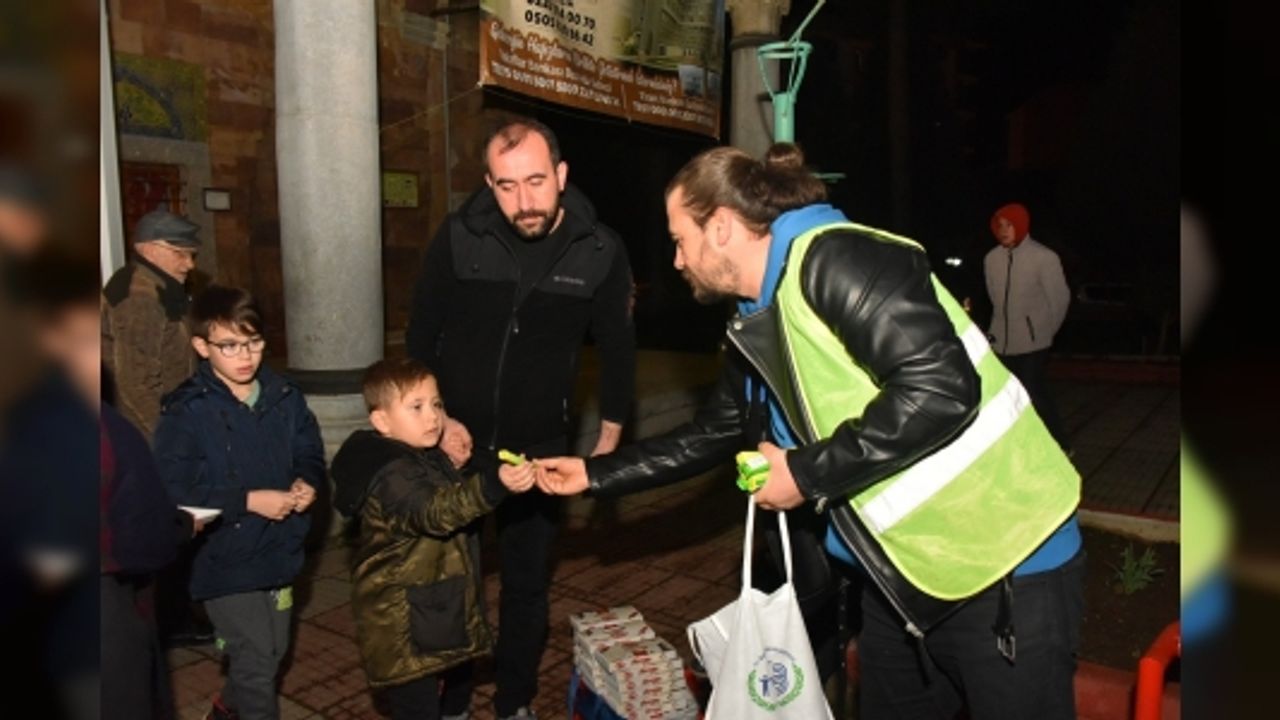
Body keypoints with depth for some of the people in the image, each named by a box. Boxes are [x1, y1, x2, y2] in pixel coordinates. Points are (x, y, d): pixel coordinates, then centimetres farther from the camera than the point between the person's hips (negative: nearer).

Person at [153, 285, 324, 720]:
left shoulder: (284, 397, 0)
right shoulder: (187, 411, -15)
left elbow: (309, 452, 10)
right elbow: (174, 490, -18)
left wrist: (307, 483, -12)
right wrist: (249, 501, -22)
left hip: (278, 550, 6)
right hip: (225, 557, -5)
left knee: (273, 653, 21)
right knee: (256, 661, -2)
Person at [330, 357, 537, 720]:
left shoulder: (429, 457, 6)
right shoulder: (390, 474, -25)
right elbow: (435, 513, -45)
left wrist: (458, 470, 8)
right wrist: (494, 484, -57)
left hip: (441, 611, 10)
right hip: (403, 623, -10)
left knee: (456, 691, 28)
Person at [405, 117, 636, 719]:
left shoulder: (600, 252, -14)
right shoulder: (459, 236, -14)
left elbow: (617, 350, -1)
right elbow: (421, 336, -2)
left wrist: (609, 438, 2)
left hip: (541, 447, 0)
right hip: (457, 439, 1)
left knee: (528, 580, 13)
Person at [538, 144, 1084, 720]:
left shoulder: (835, 258, -20)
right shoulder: (757, 330, 8)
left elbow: (942, 387, -29)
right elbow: (709, 435, 19)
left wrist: (808, 474, -21)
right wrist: (593, 474, 20)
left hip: (1004, 565, -8)